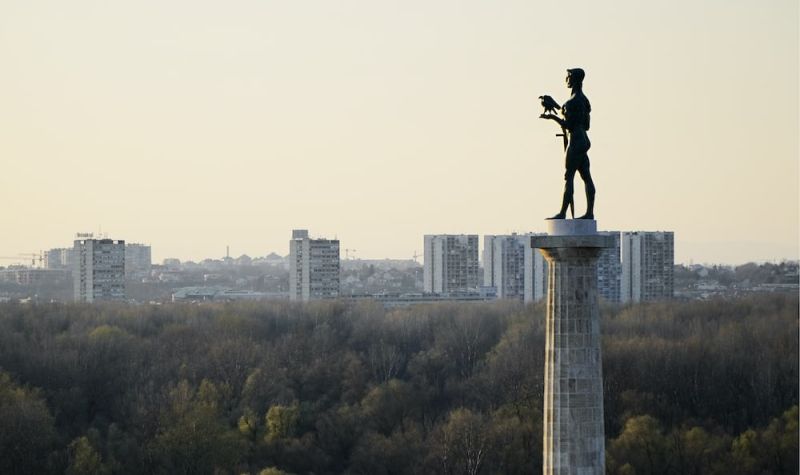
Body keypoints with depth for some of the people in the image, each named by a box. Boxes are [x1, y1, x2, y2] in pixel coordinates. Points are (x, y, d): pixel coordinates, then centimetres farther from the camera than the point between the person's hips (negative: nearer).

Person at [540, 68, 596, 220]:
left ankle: (563, 213, -11)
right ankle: (590, 212, 7)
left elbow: (570, 125, -18)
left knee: (568, 177, -9)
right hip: (583, 139, 10)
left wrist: (553, 117, -14)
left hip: (576, 141, -10)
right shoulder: (583, 99, 15)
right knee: (586, 177, 7)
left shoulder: (573, 101, -15)